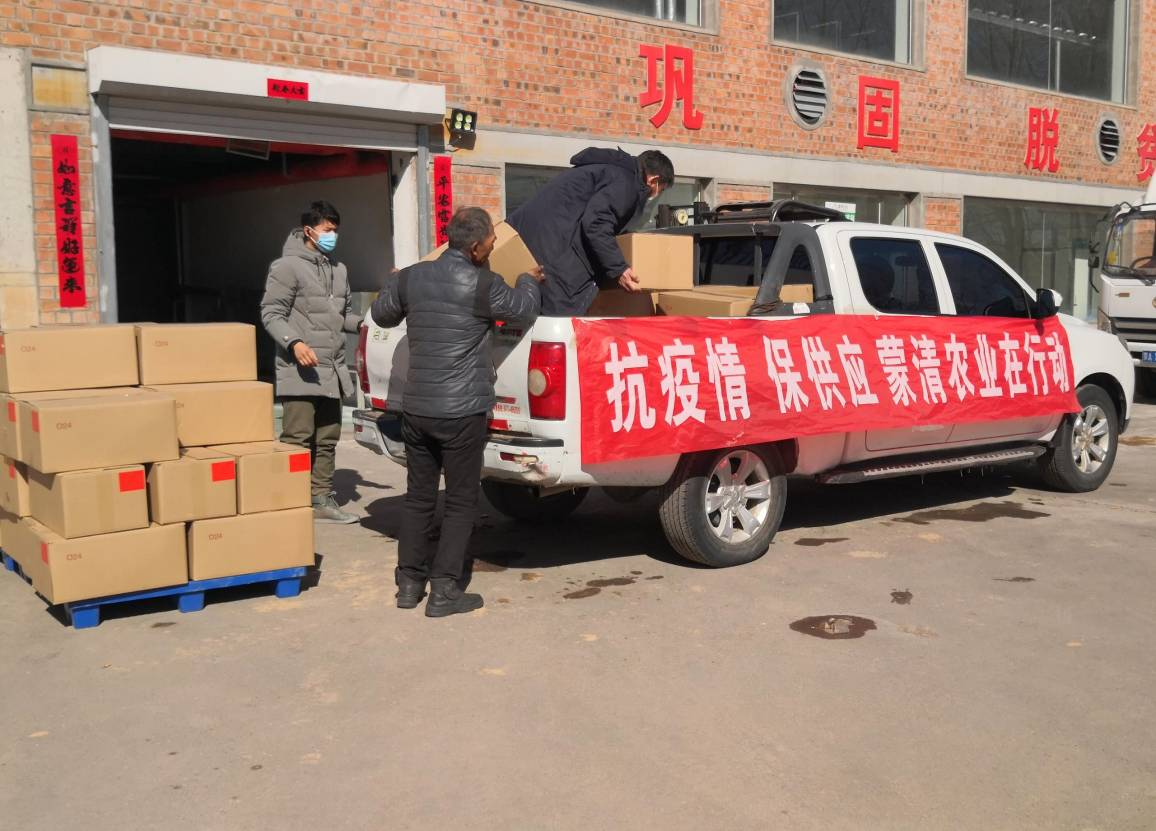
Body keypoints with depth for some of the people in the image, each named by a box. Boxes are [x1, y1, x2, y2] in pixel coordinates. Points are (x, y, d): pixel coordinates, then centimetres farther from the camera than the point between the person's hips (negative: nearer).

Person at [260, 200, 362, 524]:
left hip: (332, 373, 7)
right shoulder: (287, 266, -5)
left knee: (327, 441, 11)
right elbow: (271, 314, -8)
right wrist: (295, 342, -22)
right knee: (297, 441, -7)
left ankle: (322, 501, 20)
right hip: (300, 373, -7)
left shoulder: (338, 269, 17)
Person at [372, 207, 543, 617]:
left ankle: (409, 583, 21)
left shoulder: (410, 277, 4)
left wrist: (393, 283, 41)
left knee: (418, 497, 15)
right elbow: (524, 310, 4)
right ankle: (444, 590, 6)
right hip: (461, 413, -5)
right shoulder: (483, 285, -12)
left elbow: (381, 314, 21)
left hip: (415, 409, 5)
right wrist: (530, 280, 24)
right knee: (461, 502, 5)